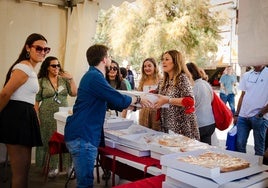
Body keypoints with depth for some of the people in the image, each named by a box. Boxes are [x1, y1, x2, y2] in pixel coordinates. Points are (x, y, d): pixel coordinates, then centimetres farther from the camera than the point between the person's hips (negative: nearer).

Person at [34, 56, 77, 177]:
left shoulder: (64, 80, 9)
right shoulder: (41, 81, 2)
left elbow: (74, 93, 3)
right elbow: (36, 101, 1)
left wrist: (71, 79, -4)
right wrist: (36, 117, -6)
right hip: (47, 117, -2)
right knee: (49, 141, 4)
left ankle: (69, 166, 9)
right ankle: (52, 167, 16)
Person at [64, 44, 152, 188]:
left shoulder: (94, 76, 18)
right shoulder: (94, 76, -16)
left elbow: (113, 103, 22)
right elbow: (119, 100, -19)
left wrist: (136, 104, 18)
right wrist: (138, 99, 0)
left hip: (83, 134, 10)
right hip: (82, 135, -10)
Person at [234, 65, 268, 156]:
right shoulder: (246, 75, 11)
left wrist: (260, 114, -11)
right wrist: (236, 114, 12)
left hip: (260, 118, -4)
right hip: (243, 115, 4)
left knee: (259, 147, 7)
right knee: (240, 144, 6)